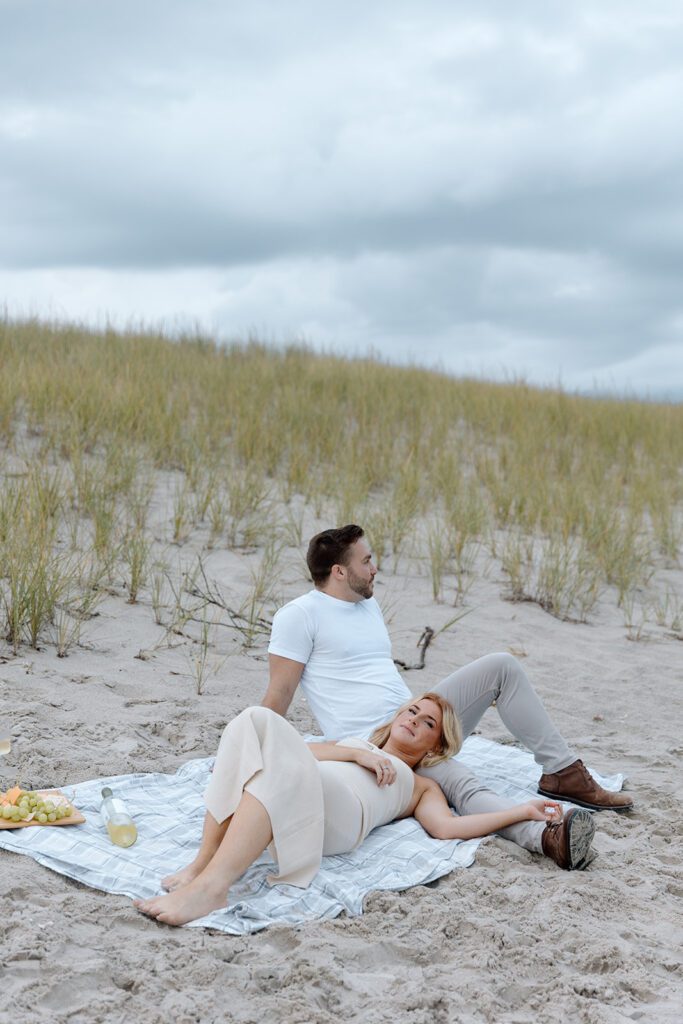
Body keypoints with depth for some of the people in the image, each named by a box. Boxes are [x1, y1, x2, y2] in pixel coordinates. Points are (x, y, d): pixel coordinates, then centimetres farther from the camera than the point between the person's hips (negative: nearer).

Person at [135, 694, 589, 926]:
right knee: (258, 722, -29)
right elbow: (305, 748, 21)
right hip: (282, 801, 3)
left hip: (338, 814, -3)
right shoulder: (355, 742, 41)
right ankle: (206, 860, -34)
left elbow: (447, 826, 12)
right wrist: (354, 752, 6)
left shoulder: (422, 786, 34)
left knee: (285, 763, -36)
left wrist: (525, 811, 5)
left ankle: (211, 887, -46)